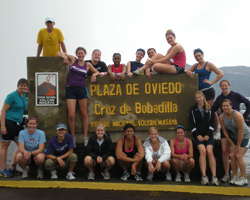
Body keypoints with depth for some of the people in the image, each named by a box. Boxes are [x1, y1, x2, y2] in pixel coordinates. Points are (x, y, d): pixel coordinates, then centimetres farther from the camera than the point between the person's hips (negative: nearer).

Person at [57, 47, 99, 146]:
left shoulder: (88, 65, 9)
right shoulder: (72, 59, 7)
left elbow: (96, 72, 21)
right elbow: (60, 53, 16)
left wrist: (94, 74, 0)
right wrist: (64, 56, -4)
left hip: (82, 89, 1)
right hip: (70, 89, -1)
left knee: (84, 113, 6)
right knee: (71, 115, -6)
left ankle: (85, 136, 16)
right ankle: (73, 137, 9)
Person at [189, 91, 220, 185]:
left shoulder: (209, 109, 11)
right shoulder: (192, 110, 11)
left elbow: (212, 123, 6)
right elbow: (191, 123, 5)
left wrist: (208, 135, -6)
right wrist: (197, 135, -7)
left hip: (208, 135, 1)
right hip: (198, 135, 0)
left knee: (210, 152, -18)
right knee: (203, 151, -21)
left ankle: (214, 177, -18)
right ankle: (204, 176, -22)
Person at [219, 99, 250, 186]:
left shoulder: (237, 115, -27)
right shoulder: (221, 117, -9)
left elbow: (241, 131, -24)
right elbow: (225, 131, -2)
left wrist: (238, 146, -18)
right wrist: (232, 144, -2)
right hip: (234, 137, 6)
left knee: (239, 156, -14)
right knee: (232, 156, -3)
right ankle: (235, 177, 8)